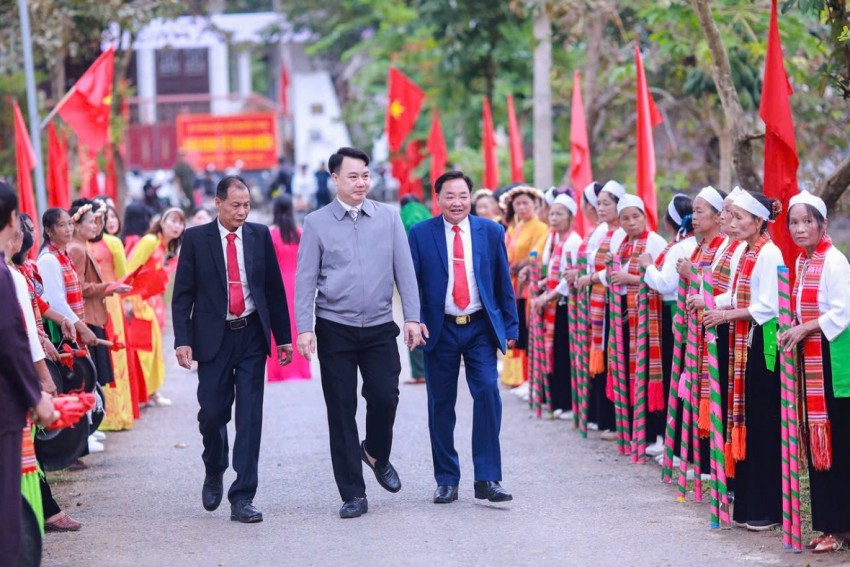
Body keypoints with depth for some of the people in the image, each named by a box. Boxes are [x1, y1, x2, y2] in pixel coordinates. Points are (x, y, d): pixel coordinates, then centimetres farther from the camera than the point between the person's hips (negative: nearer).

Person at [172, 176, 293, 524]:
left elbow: (274, 288, 9)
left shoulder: (260, 235, 5)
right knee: (212, 413, 3)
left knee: (250, 417, -3)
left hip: (252, 336, 1)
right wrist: (183, 340, -10)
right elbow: (182, 294, 0)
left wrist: (283, 336, 7)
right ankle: (214, 473, 33)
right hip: (214, 336, -1)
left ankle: (242, 498, -1)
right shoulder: (196, 239, 0)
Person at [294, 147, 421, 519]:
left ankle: (377, 454, 27)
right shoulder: (317, 223, 0)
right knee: (341, 411, 1)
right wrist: (304, 328, -8)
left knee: (385, 397, -6)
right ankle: (353, 494, 8)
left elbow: (404, 270, 4)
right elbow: (306, 279, -1)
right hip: (335, 329, -1)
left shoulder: (388, 218, 4)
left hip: (380, 327, 1)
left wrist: (412, 317, -2)